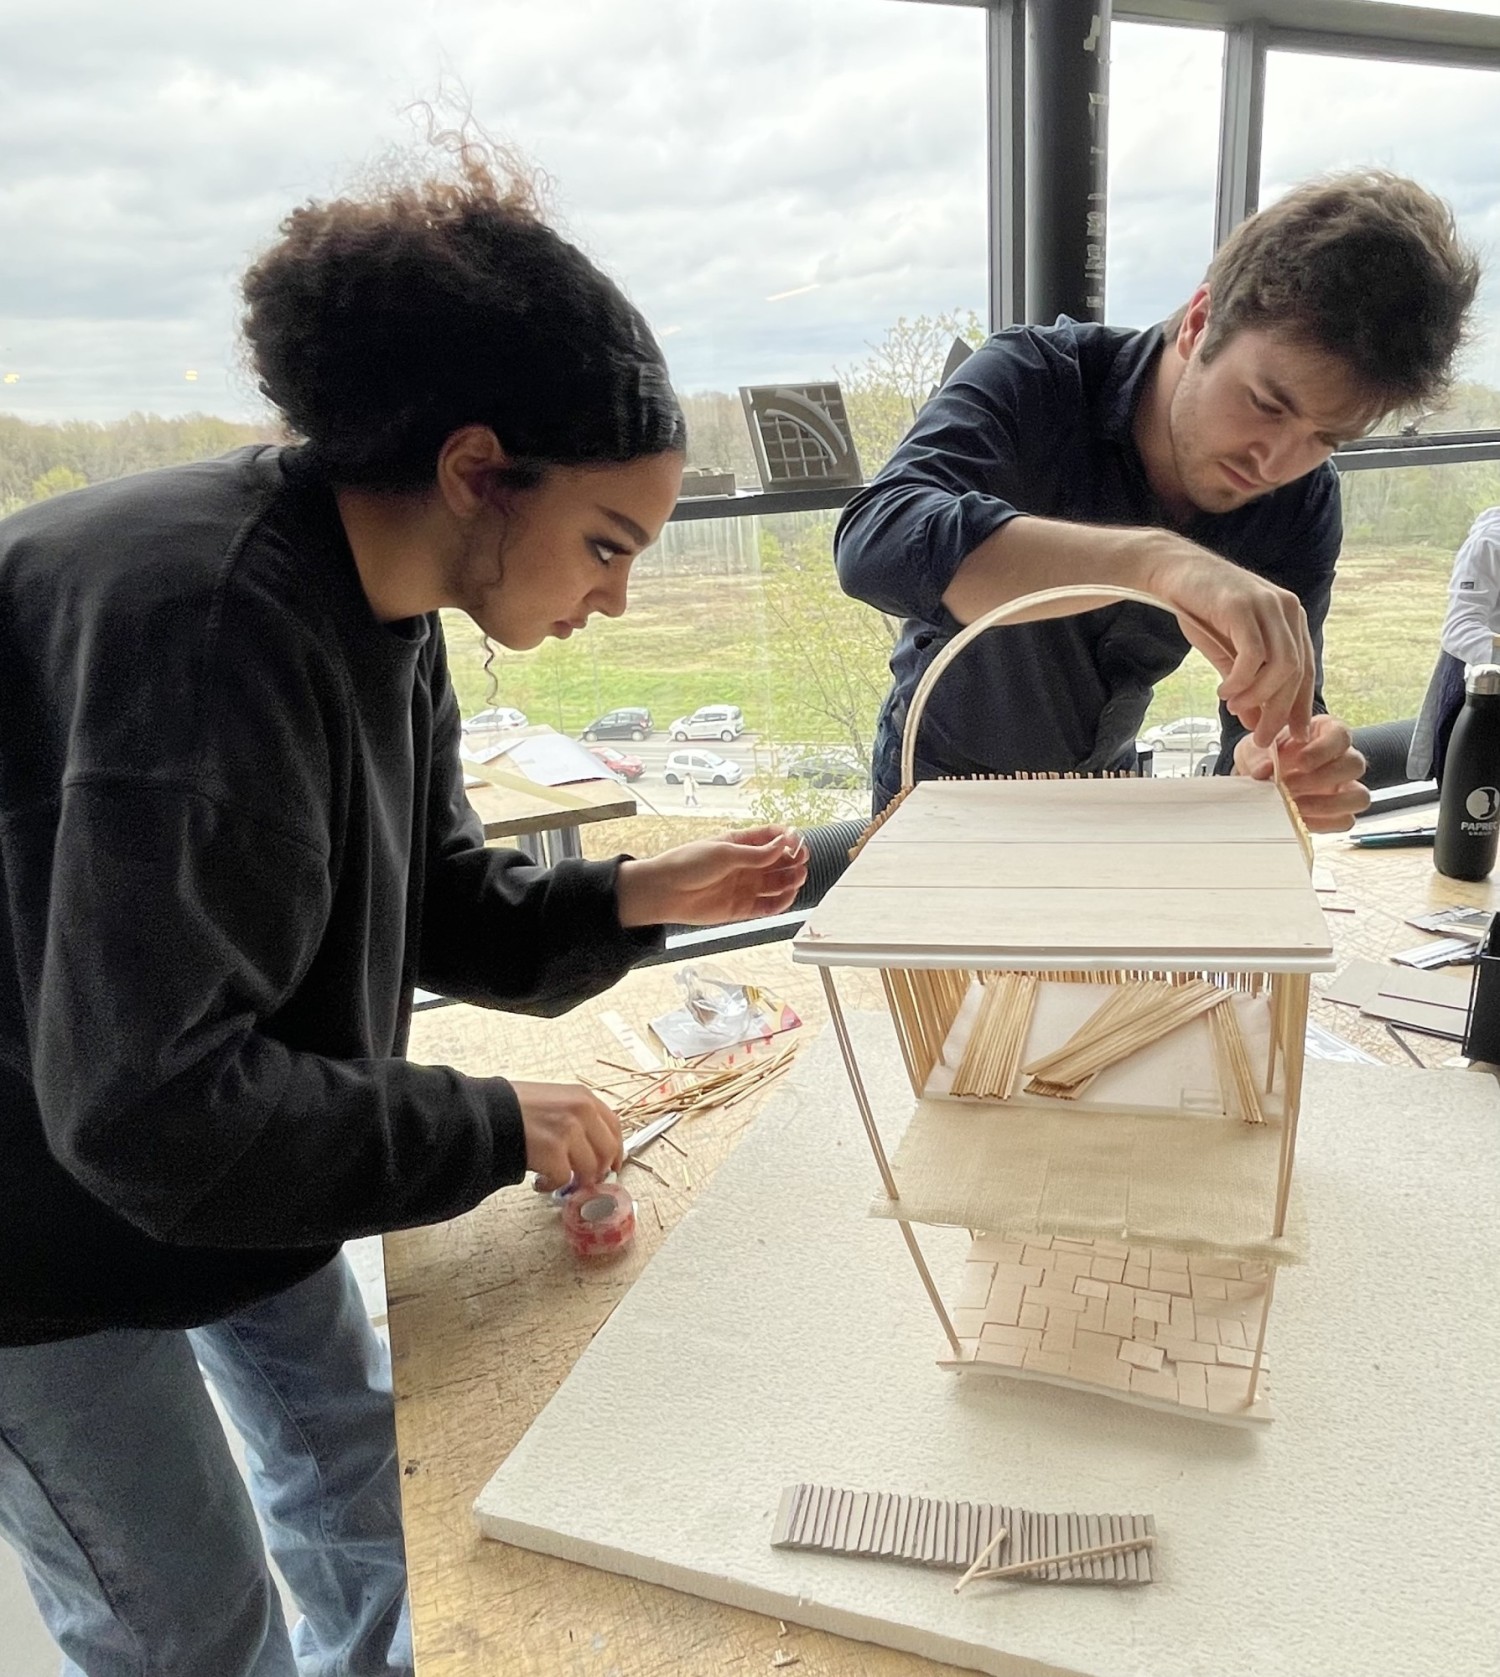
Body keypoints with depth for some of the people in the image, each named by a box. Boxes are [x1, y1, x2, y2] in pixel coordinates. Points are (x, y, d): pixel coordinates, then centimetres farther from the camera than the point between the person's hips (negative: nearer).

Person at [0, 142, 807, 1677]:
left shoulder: (374, 604, -4)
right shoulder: (209, 624, -34)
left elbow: (436, 907, 4)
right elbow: (148, 1102, -34)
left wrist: (633, 901, -11)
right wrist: (497, 1128, -26)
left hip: (214, 1155, 9)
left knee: (353, 1452, 24)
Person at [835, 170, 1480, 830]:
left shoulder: (1303, 504, -12)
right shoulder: (1032, 379, -24)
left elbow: (1269, 719, -13)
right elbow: (874, 545, -42)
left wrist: (1286, 768, -37)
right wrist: (1153, 557, -52)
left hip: (1104, 787, 4)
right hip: (946, 778, -3)